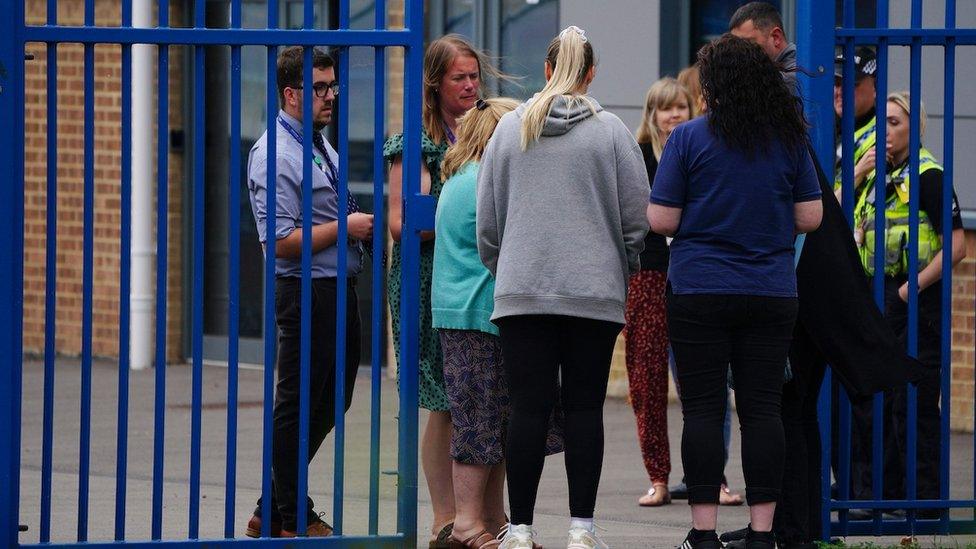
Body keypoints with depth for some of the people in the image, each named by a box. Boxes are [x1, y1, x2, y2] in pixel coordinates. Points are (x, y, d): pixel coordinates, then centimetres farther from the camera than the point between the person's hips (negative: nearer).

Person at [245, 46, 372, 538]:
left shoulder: (321, 145, 15)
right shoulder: (276, 155, -15)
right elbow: (281, 241, -21)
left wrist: (362, 224, 8)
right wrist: (344, 226, -17)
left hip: (339, 291, 10)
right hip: (306, 292, -10)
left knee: (329, 404, 14)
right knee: (298, 407, -1)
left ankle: (272, 511, 22)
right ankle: (290, 518, 7)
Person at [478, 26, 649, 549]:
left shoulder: (510, 128, 6)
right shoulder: (611, 132, -1)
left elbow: (487, 220, 9)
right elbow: (637, 217, 0)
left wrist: (501, 271, 21)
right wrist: (623, 272, 15)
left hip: (522, 290, 1)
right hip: (595, 291, -1)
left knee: (528, 408, 1)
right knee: (584, 408, 3)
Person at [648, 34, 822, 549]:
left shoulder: (688, 138, -6)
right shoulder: (789, 139, 3)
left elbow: (661, 220, -7)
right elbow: (810, 217, 5)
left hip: (699, 294, -3)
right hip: (771, 294, 3)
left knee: (703, 411, 1)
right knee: (762, 410, 5)